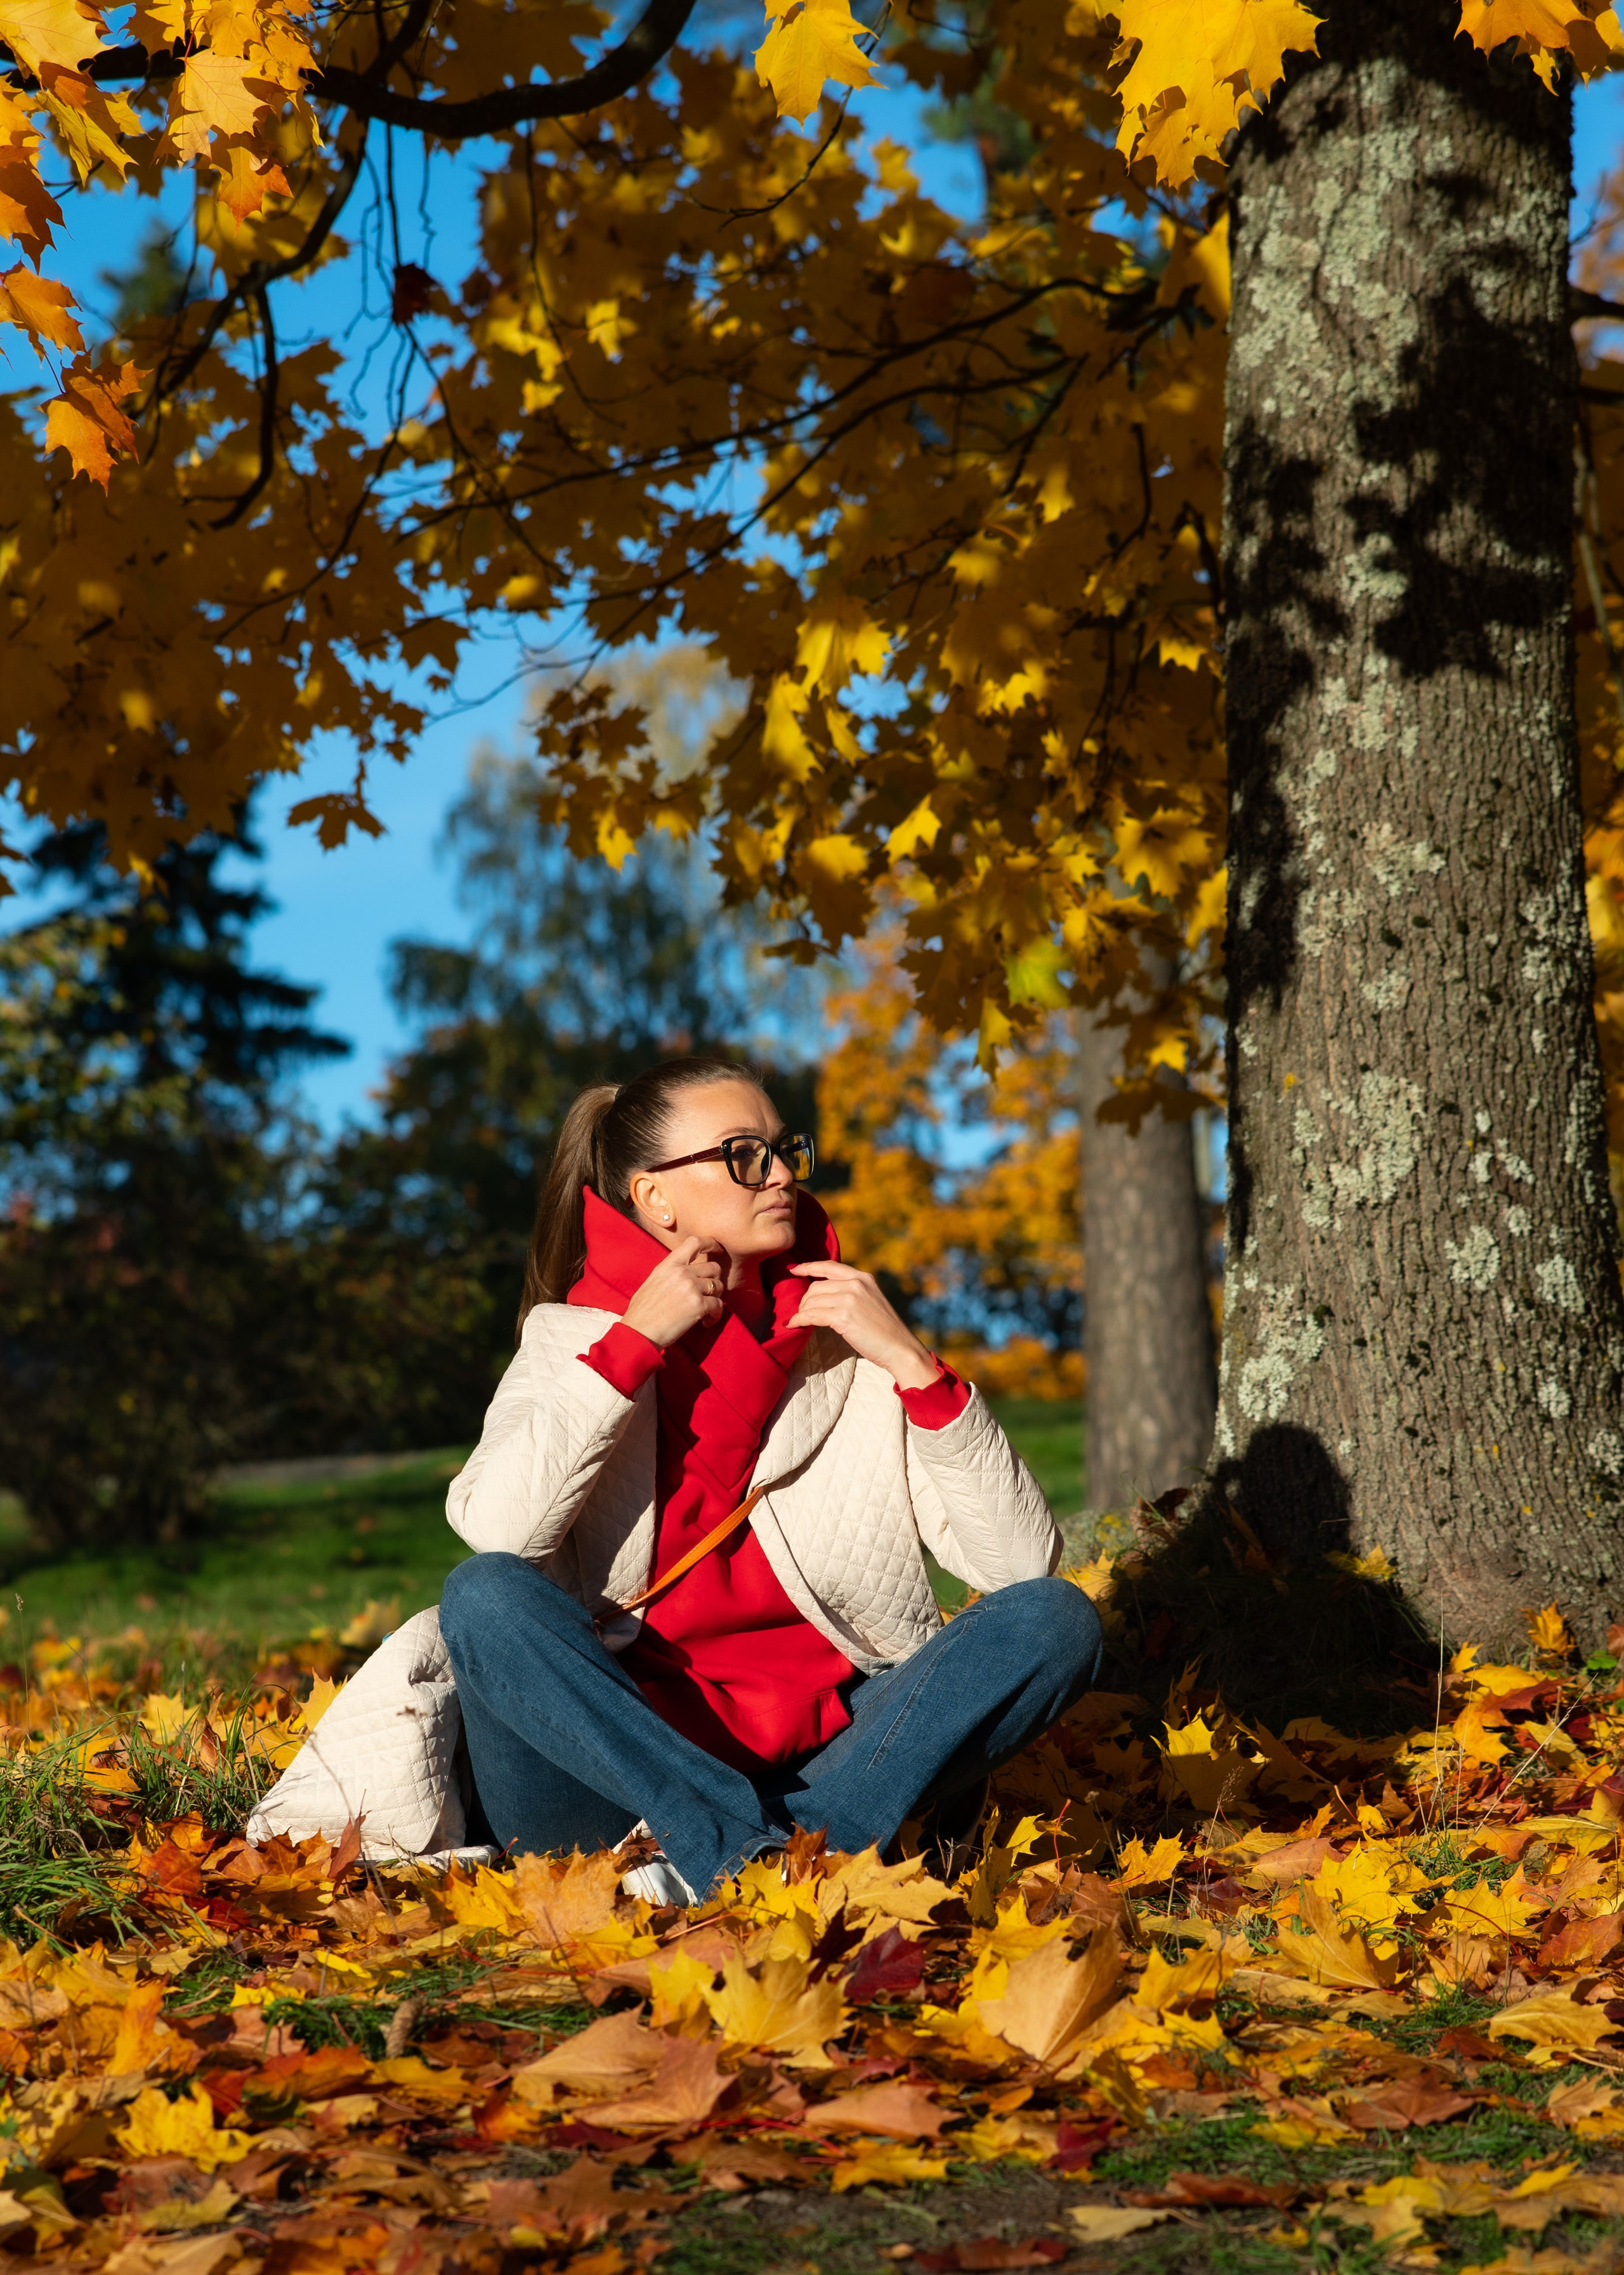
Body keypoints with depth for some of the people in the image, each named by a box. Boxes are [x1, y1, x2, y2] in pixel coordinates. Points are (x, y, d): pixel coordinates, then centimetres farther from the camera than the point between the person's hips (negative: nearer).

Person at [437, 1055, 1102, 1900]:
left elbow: (1024, 1564, -2)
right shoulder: (574, 1342, 5)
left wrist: (912, 1362, -8)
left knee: (1055, 1618, -17)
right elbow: (494, 1533, -17)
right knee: (485, 1597, -26)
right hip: (626, 1771, -2)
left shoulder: (854, 1352, 9)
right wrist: (634, 1343, -12)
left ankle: (804, 1841, -31)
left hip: (824, 1759, 2)